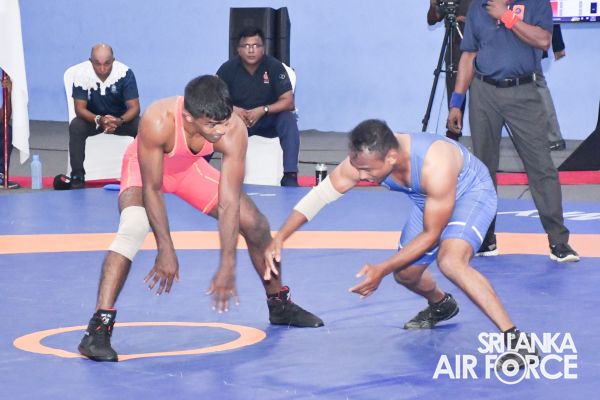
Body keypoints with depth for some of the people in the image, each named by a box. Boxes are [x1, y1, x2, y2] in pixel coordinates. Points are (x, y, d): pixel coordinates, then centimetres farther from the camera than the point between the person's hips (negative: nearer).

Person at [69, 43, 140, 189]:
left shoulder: (125, 73, -23)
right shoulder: (82, 75, -22)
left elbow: (134, 107, -22)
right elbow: (80, 108, -20)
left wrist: (119, 121, -43)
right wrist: (99, 120, -41)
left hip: (121, 118, 0)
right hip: (92, 118, 0)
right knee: (75, 127, -31)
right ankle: (77, 175, -20)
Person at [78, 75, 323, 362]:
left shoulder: (234, 131, -33)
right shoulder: (158, 122, -43)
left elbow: (228, 203, -29)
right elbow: (152, 188, -31)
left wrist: (227, 267, -29)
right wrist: (165, 250, -30)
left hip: (190, 167, 4)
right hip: (145, 167, -4)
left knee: (256, 225, 2)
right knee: (134, 227, -33)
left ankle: (280, 305, 28)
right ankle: (99, 327, -31)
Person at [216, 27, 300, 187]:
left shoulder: (274, 67, -12)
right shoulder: (228, 69, -8)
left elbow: (288, 102, -16)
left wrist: (263, 110, -31)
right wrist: (232, 109, -27)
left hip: (268, 121, -1)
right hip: (237, 120, 1)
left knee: (288, 119, -31)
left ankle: (290, 176, -31)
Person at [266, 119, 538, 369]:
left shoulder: (435, 167, -42)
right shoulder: (363, 159, -27)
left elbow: (431, 235, -29)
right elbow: (318, 195, -13)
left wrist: (382, 269, -29)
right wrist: (280, 238, -21)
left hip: (471, 192, -7)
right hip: (429, 201, 7)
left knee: (450, 260, -32)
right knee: (405, 273, 11)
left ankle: (515, 338, -28)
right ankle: (441, 306, 46)